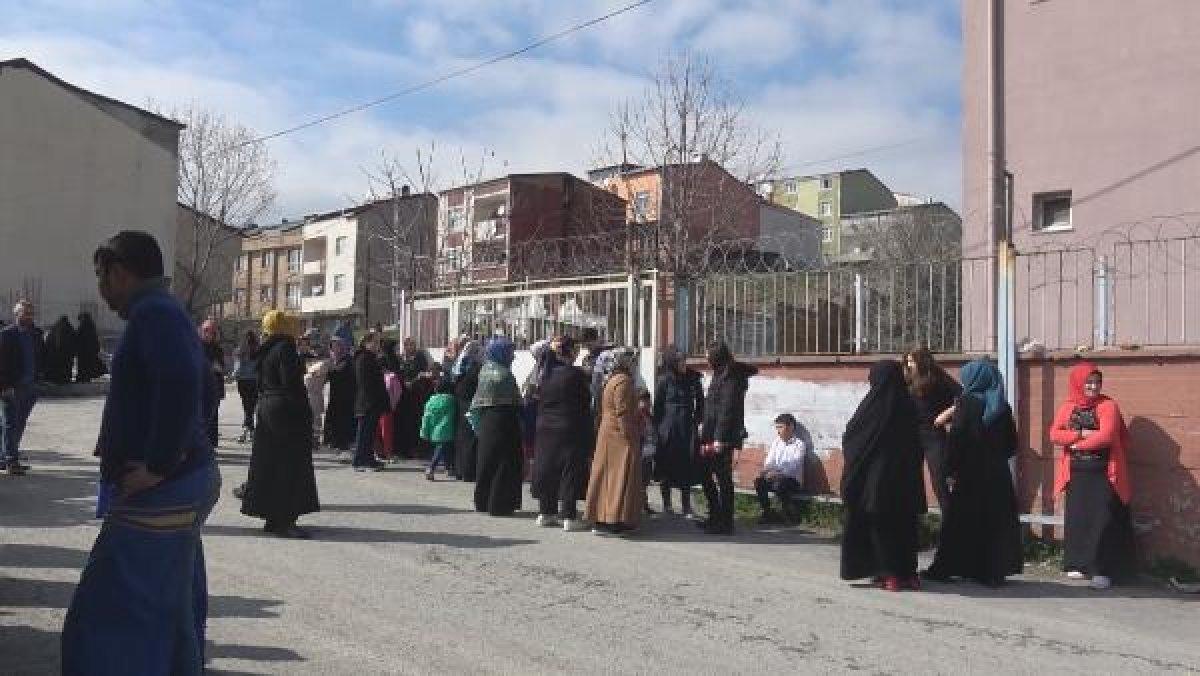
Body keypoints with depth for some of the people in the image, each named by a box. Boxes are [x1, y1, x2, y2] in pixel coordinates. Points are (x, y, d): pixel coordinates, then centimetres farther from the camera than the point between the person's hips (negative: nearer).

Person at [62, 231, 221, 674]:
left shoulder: (153, 312, -14)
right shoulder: (167, 311, 18)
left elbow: (181, 382, -32)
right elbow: (198, 384, 27)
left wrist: (158, 466, -26)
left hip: (160, 491, -11)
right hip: (189, 482, 11)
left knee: (115, 620, -6)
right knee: (171, 612, 19)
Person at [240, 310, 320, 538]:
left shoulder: (266, 350, 12)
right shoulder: (285, 347, -15)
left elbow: (260, 383, 16)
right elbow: (291, 382, -21)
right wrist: (304, 413, -17)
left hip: (267, 408, 10)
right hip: (287, 411, -9)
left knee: (269, 464, 12)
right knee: (290, 466, -5)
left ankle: (272, 518, 19)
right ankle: (284, 521, -3)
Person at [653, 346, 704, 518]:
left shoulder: (693, 379, 4)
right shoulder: (664, 381, -5)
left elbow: (700, 403, 13)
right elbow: (657, 406, -2)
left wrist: (697, 421, 5)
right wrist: (658, 430, -3)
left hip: (687, 430, 2)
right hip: (668, 431, -2)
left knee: (686, 468, 2)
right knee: (667, 468, 6)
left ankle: (686, 507, 7)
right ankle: (666, 505, 18)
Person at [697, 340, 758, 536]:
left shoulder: (730, 377, -14)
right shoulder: (721, 375, 15)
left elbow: (727, 408, -19)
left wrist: (719, 438, -21)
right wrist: (706, 433, 17)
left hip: (722, 438, -10)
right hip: (712, 435, 10)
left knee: (723, 478, -2)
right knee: (705, 473, 15)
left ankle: (724, 523, 6)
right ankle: (716, 517, 25)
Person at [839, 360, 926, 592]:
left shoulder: (873, 404, -11)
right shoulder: (908, 405, 1)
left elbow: (850, 435, -1)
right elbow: (917, 446, 9)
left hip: (875, 476, -4)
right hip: (905, 478, 4)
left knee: (879, 523, 5)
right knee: (904, 522, 12)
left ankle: (890, 573, 3)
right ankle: (908, 572, 15)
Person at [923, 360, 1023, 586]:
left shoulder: (967, 403, -9)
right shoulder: (1002, 407, 4)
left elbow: (955, 439, -15)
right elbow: (1012, 445, 6)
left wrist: (950, 469, -10)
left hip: (969, 474, -3)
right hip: (998, 474, 4)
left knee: (959, 522, 4)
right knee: (996, 521, 8)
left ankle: (946, 568, 11)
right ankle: (995, 572, 9)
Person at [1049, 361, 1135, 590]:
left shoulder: (1108, 406, -3)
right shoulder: (1067, 407, 9)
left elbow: (1106, 436, -15)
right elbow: (1055, 434, -1)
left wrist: (1076, 443, -6)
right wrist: (1081, 434, -14)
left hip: (1103, 474, -4)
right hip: (1077, 473, 4)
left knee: (1103, 520, -5)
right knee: (1077, 517, 8)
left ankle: (1102, 570, -2)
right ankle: (1079, 564, 18)